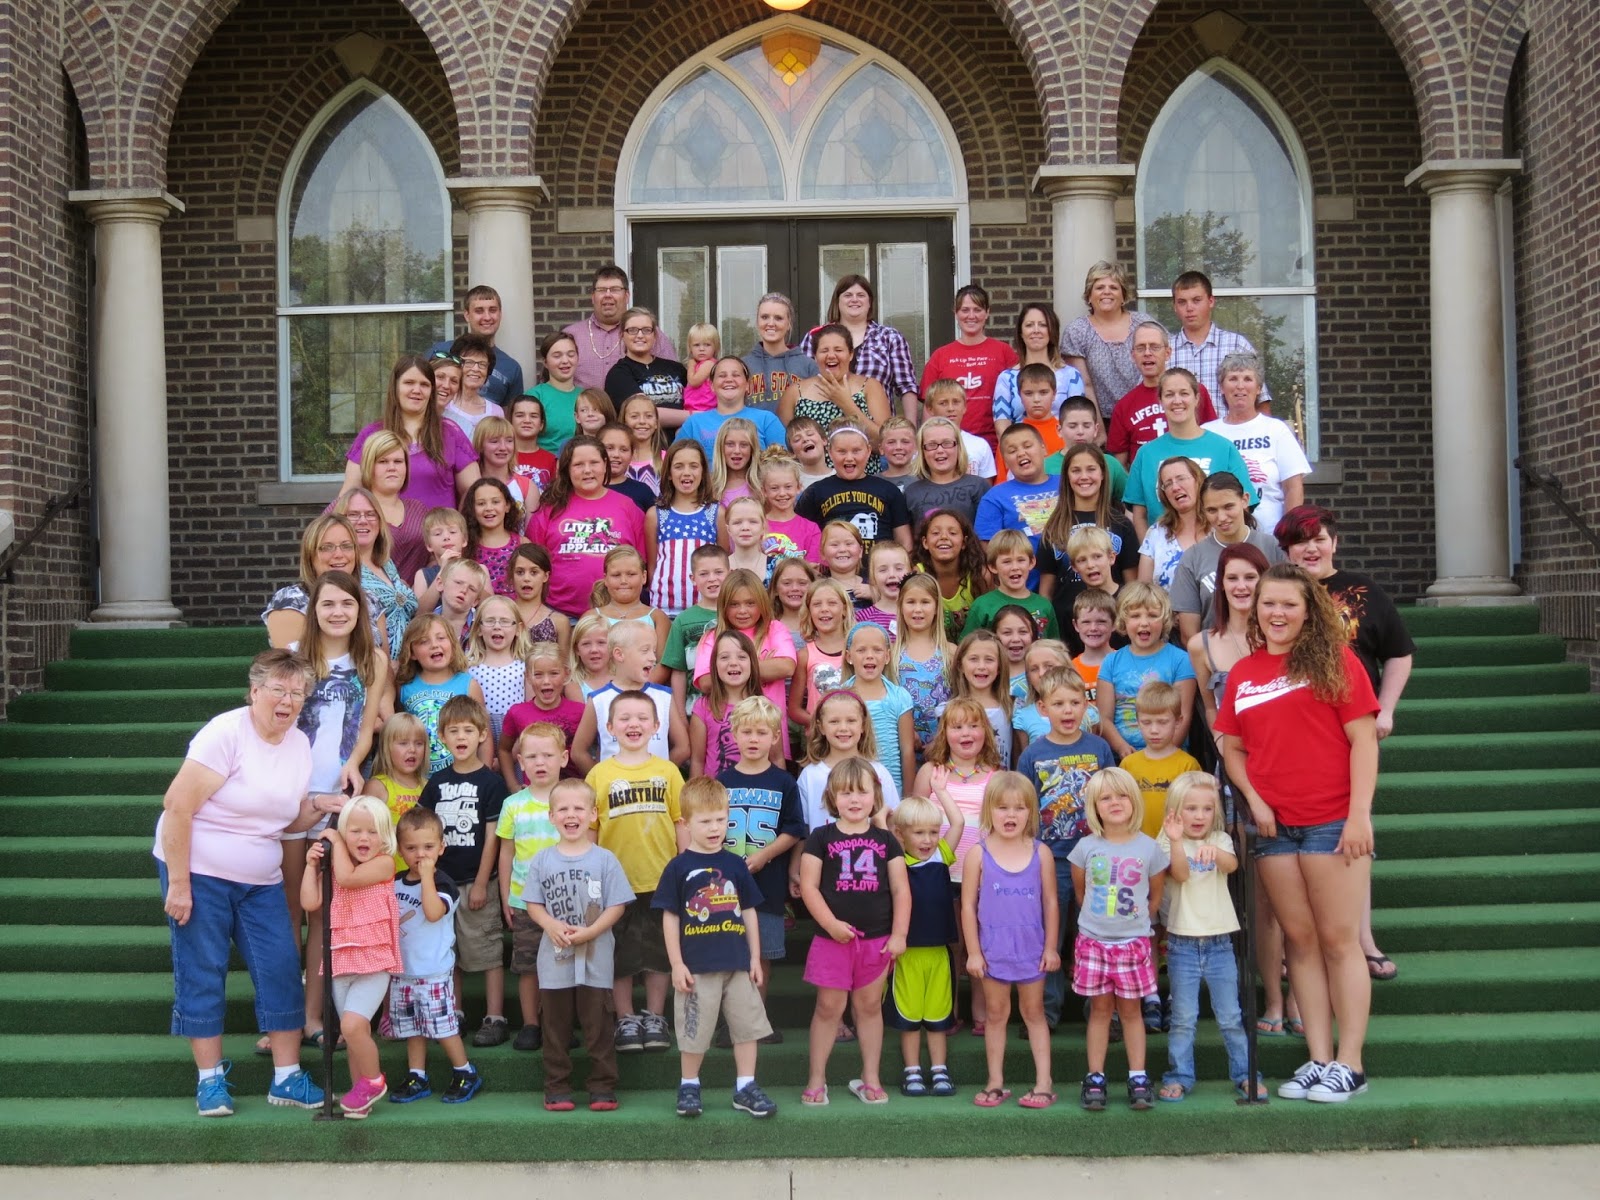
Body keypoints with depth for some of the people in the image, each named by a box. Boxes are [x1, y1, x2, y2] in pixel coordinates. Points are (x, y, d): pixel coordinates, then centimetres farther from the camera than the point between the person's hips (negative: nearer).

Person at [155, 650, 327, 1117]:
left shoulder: (300, 745, 4)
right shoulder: (227, 733, -17)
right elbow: (177, 806, -20)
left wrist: (316, 808, -7)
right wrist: (178, 884, -21)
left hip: (260, 880, 6)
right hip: (199, 871, -6)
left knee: (282, 969, 0)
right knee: (202, 974, 0)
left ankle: (287, 1077, 8)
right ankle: (210, 1080, 11)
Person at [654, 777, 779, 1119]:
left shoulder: (735, 864, 6)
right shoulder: (679, 867, -4)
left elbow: (748, 912, 11)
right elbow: (670, 918, -3)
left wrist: (755, 958, 8)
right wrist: (676, 964, -6)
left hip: (738, 963, 3)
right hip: (697, 966, -3)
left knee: (747, 1025, 7)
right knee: (694, 1030, 5)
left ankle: (745, 1087, 18)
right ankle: (689, 1087, 22)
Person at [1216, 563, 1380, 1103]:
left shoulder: (1334, 659, -2)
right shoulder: (1243, 672, 12)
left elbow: (1363, 738, -7)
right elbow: (1231, 746, 15)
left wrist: (1360, 814, -13)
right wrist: (1254, 799, -2)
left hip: (1332, 821, -5)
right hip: (1274, 825, 5)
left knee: (1338, 939, -1)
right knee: (1300, 940, 8)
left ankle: (1348, 1064, 5)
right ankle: (1318, 1059, 15)